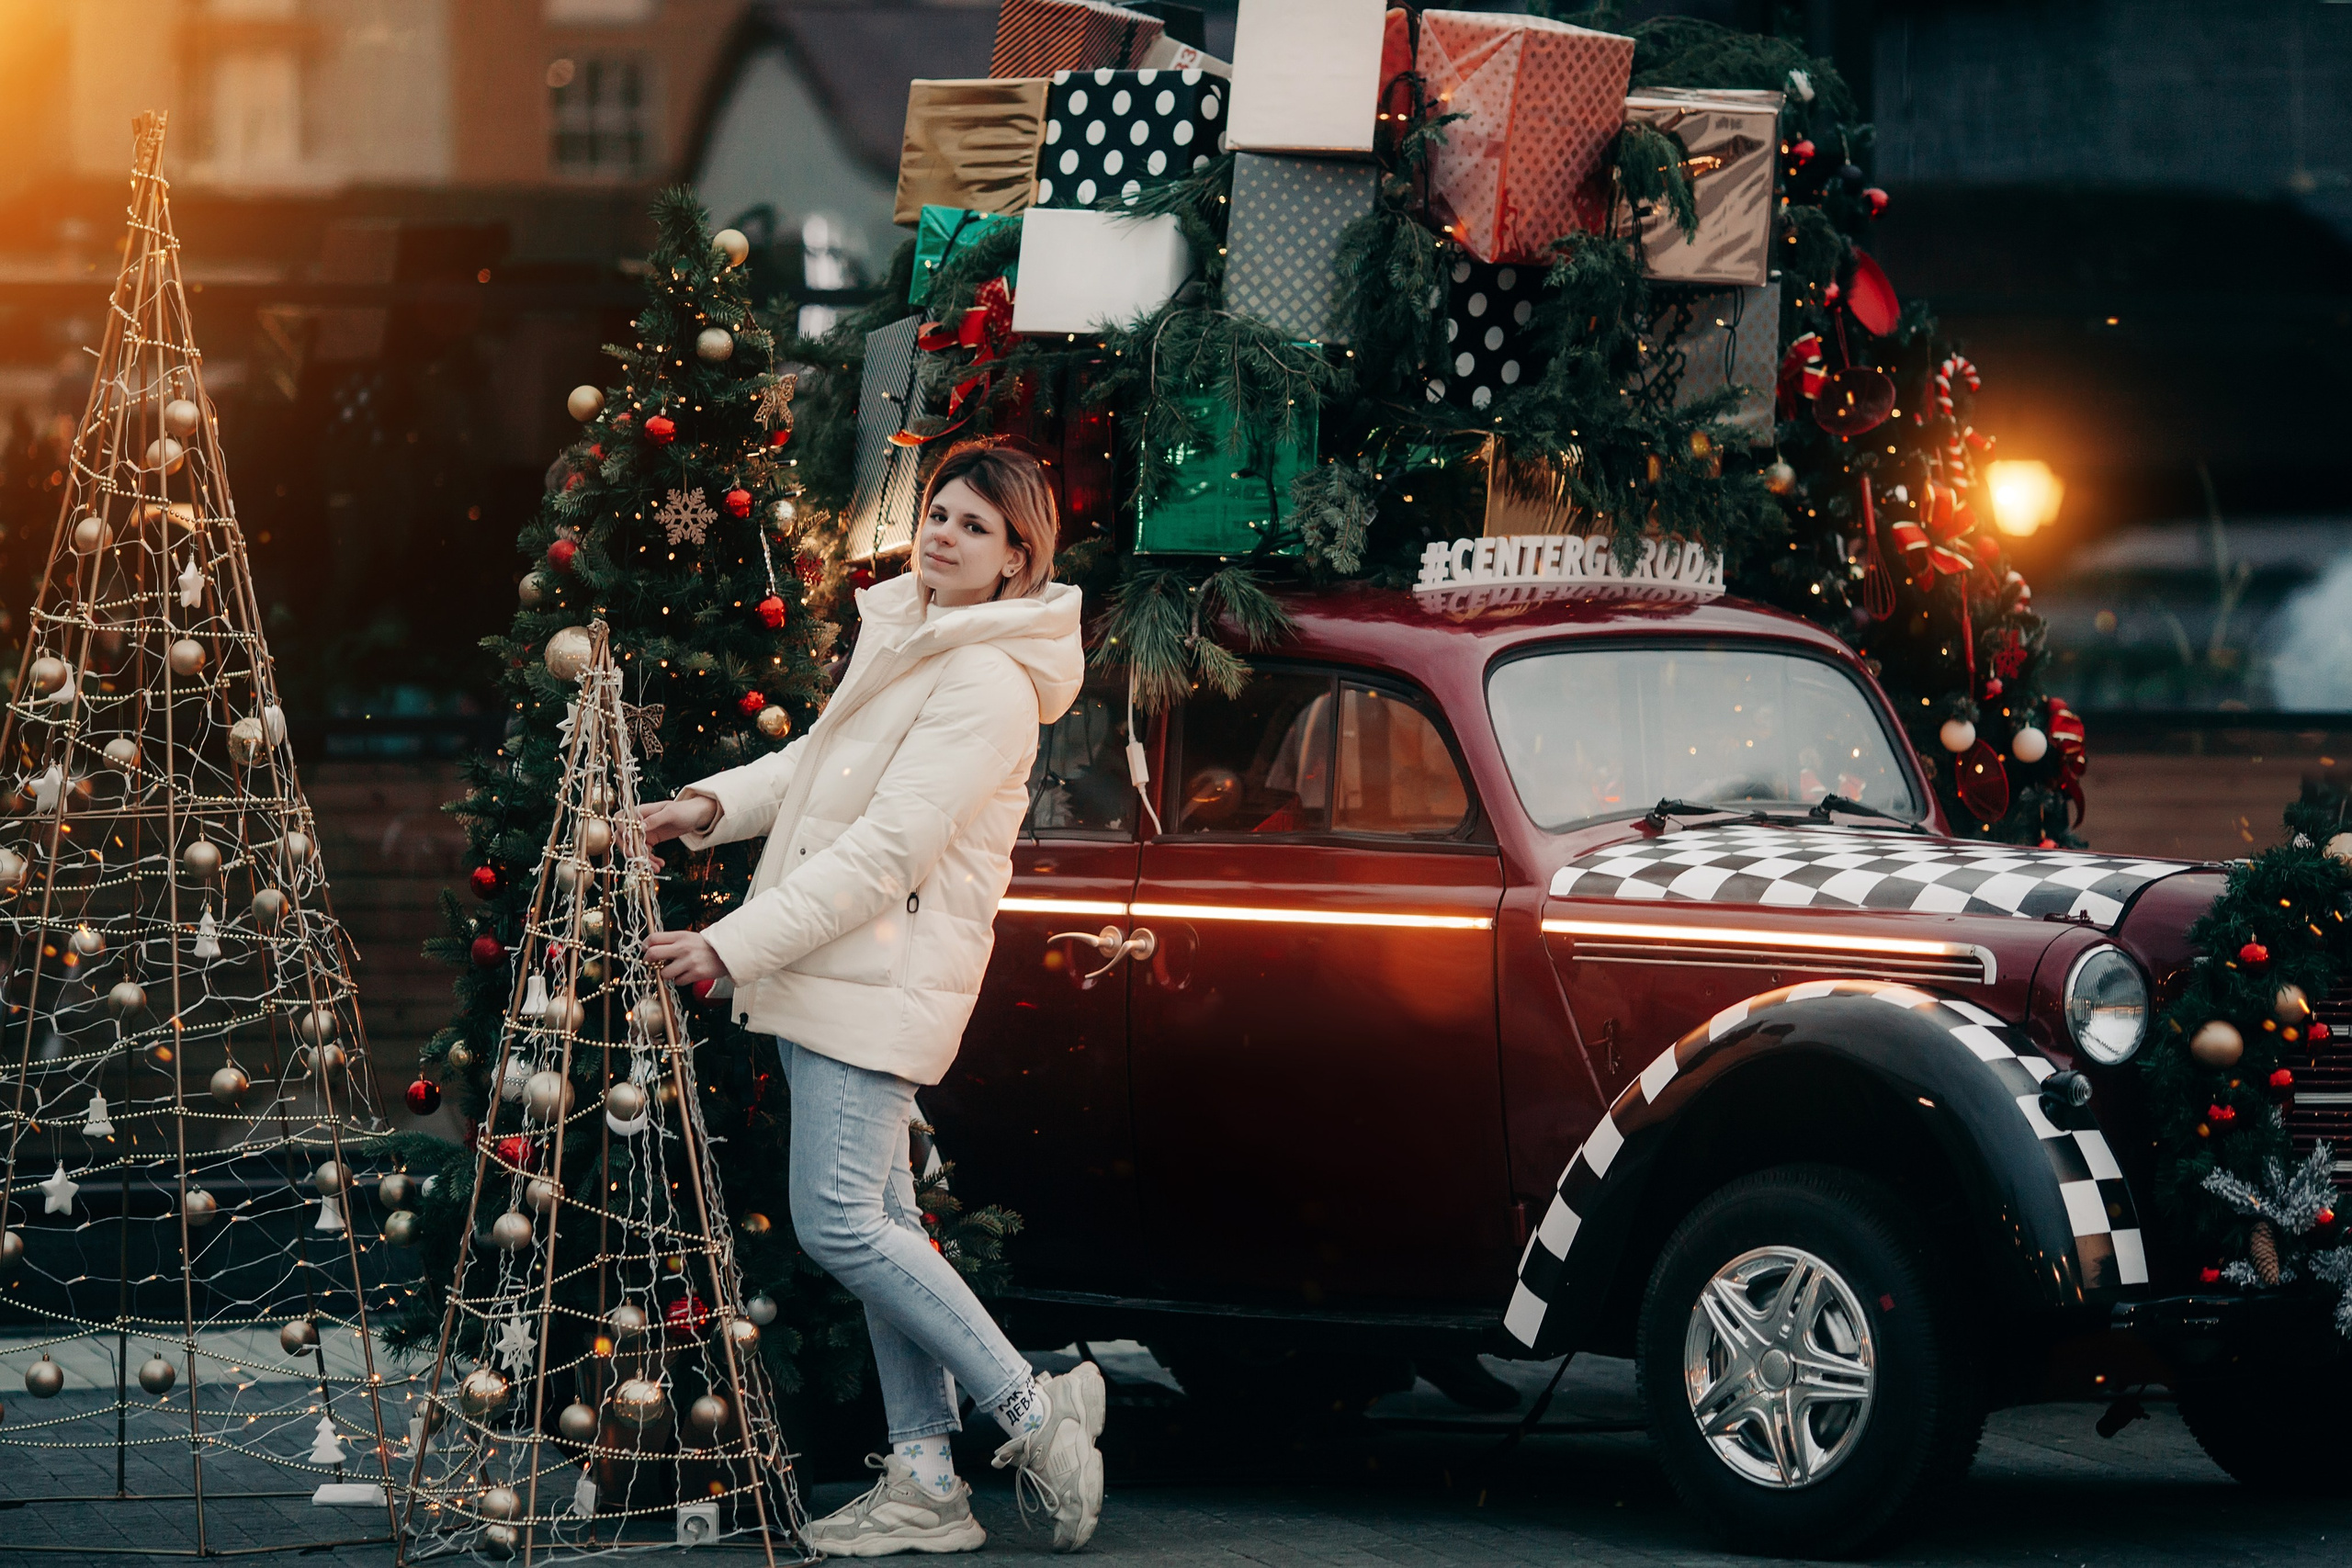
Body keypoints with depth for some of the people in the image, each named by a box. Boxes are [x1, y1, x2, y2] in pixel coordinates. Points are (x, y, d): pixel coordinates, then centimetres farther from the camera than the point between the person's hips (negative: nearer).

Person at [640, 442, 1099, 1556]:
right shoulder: (907, 631, 13)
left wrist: (734, 946, -24)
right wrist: (716, 805, 9)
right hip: (834, 966, 10)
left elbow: (882, 852, -23)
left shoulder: (989, 686, -18)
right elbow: (824, 759, 27)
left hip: (883, 977, -10)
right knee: (876, 1223, 9)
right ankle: (926, 1485, 11)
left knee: (840, 1222, -13)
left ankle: (1034, 1413, -4)